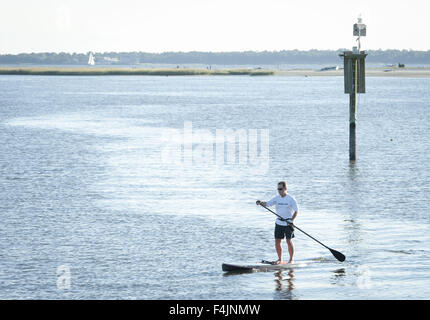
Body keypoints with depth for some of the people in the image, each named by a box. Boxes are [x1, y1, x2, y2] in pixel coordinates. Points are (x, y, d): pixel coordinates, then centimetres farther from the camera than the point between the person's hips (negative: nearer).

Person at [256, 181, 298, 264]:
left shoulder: (291, 199, -8)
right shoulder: (277, 198, 6)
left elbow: (296, 211, -10)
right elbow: (267, 204, 1)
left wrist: (292, 220, -23)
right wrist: (261, 203, -20)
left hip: (288, 224, -5)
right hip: (279, 223, 5)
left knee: (289, 241, -5)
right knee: (277, 242, 4)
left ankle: (291, 260, 4)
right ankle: (280, 259, 16)